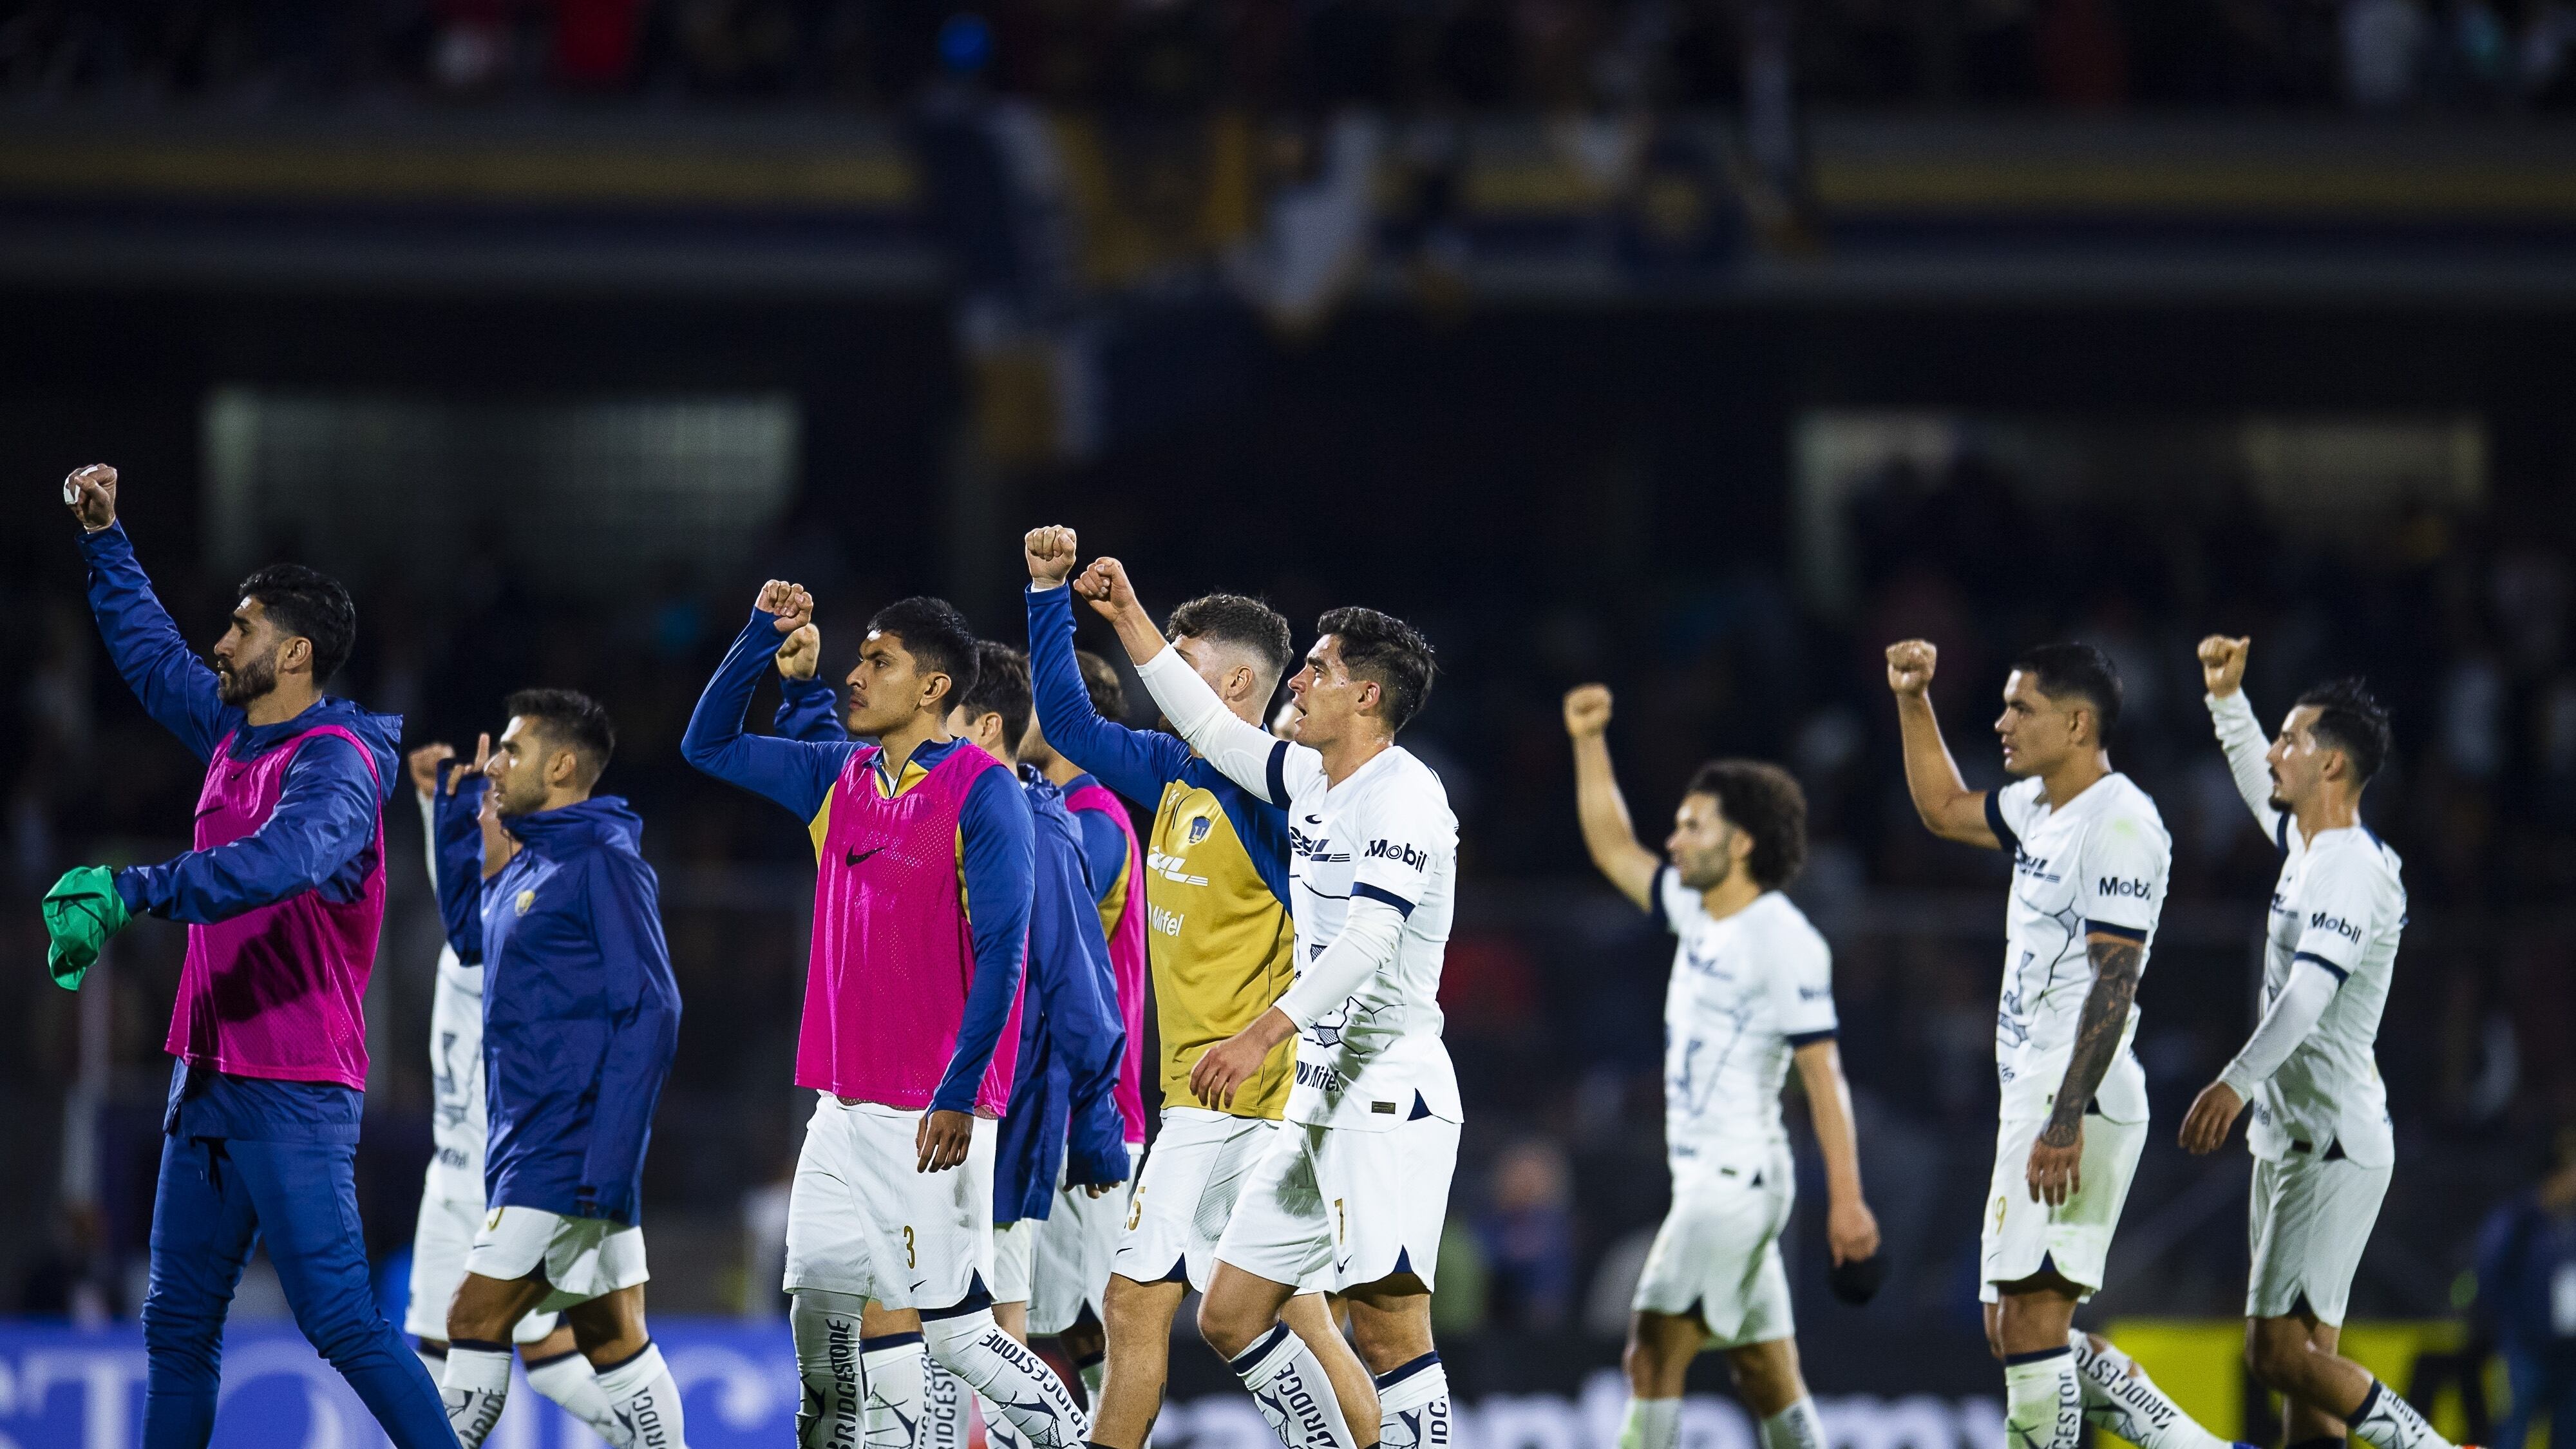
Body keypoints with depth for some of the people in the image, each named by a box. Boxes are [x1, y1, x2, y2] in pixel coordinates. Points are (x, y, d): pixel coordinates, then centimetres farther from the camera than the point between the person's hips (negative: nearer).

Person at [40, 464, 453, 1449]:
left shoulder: (336, 762, -14)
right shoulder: (234, 732, 12)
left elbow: (281, 861, -35)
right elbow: (152, 652, 32)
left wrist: (125, 892, -42)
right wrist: (102, 538, 30)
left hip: (295, 1089, -9)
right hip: (211, 1074, 9)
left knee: (341, 1320, -14)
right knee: (178, 1323, 10)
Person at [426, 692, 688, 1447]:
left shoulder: (603, 863, -12)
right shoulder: (529, 864, 15)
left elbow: (650, 1014, -17)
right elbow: (469, 932, 36)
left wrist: (609, 1161, -23)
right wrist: (460, 811, 25)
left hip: (568, 1152, -9)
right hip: (533, 1145, 9)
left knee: (475, 1321, -10)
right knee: (612, 1340, 8)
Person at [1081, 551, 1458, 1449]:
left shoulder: (1402, 795, -13)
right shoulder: (1313, 780, 15)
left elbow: (1370, 940, -25)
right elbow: (1209, 728, 30)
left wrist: (1264, 1036, -35)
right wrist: (1128, 617, 28)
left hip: (1392, 1104, -10)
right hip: (1320, 1103, 10)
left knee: (1389, 1332, -15)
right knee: (1229, 1317, 8)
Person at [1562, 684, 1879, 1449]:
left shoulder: (1781, 940, -14)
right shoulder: (1697, 913, 11)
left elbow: (1824, 1075, -17)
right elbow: (1613, 848, 25)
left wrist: (1846, 1199, -20)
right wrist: (1590, 742, 15)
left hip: (1738, 1178, -9)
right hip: (1706, 1178, 9)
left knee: (1654, 1353, -15)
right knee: (1767, 1379, 8)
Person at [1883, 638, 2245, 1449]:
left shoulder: (2120, 824, -14)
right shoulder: (2040, 810, 16)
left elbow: (2113, 982, -20)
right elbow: (1944, 810, 36)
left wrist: (2066, 1121, -26)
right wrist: (1913, 702, 24)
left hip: (2077, 1106, -10)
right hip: (2036, 1100, 10)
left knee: (2032, 1318, -14)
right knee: (2016, 1332, 10)